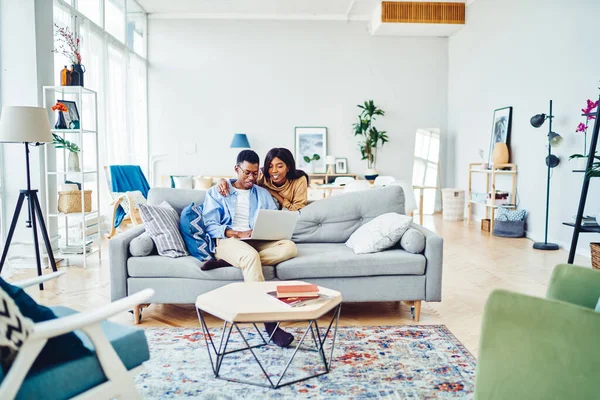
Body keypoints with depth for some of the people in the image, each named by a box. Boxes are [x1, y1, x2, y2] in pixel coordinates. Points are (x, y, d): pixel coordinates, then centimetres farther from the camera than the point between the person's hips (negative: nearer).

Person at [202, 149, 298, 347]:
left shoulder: (263, 194, 23)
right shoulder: (216, 192, 14)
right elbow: (210, 225, 1)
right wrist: (237, 233, -15)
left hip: (259, 242, 4)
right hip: (228, 241, -3)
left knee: (289, 246, -27)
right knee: (250, 255, -39)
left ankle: (225, 262, -30)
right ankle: (269, 322, -41)